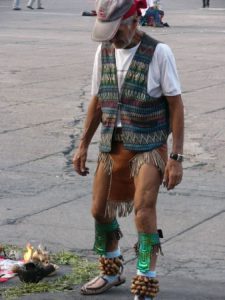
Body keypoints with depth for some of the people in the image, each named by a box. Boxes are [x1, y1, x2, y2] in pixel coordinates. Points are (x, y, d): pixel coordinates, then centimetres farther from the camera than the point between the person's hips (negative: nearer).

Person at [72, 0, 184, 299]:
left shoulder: (158, 53, -13)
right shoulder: (104, 52, 3)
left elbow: (176, 106, -11)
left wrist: (176, 158, -14)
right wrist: (83, 146, 13)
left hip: (148, 147, -5)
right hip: (112, 144, 6)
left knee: (143, 210, -18)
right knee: (100, 210, 11)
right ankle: (111, 271, 35)